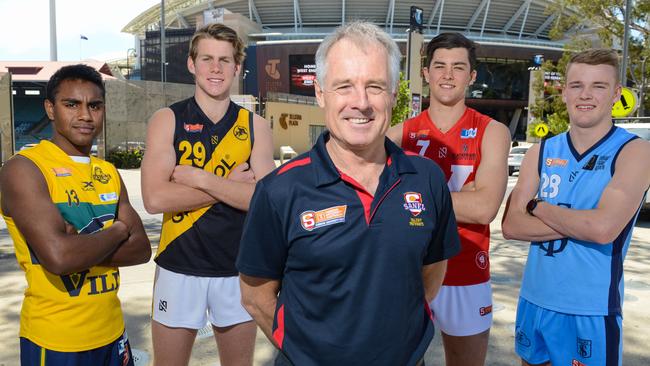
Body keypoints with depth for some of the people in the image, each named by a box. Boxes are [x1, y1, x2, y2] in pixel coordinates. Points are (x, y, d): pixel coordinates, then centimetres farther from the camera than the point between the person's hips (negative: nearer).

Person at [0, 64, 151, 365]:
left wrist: (81, 247, -17)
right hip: (54, 341, -6)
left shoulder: (109, 173, 7)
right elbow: (59, 256, -26)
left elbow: (141, 248, -1)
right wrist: (117, 232, -10)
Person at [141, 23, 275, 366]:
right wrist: (232, 185, -15)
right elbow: (155, 198, -16)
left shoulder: (255, 126, 0)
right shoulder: (166, 120, -3)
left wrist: (199, 178, -17)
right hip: (179, 268, -1)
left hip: (237, 269, 1)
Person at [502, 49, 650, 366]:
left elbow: (603, 228, -23)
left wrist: (537, 206, -10)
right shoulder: (541, 152, 3)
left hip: (592, 311, -3)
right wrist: (578, 224, -16)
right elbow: (511, 226, -6)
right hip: (534, 300, 4)